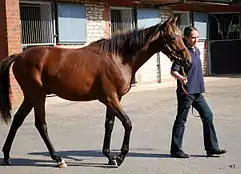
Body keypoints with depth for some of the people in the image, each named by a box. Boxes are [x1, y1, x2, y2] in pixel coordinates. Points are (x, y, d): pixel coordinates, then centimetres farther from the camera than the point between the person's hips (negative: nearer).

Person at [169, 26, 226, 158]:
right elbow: (173, 71, -17)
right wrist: (181, 78, -36)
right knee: (181, 120, 0)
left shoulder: (196, 51, 13)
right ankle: (175, 150, 10)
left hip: (197, 92, 9)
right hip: (186, 92, -8)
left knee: (207, 116, 7)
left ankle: (212, 148, 13)